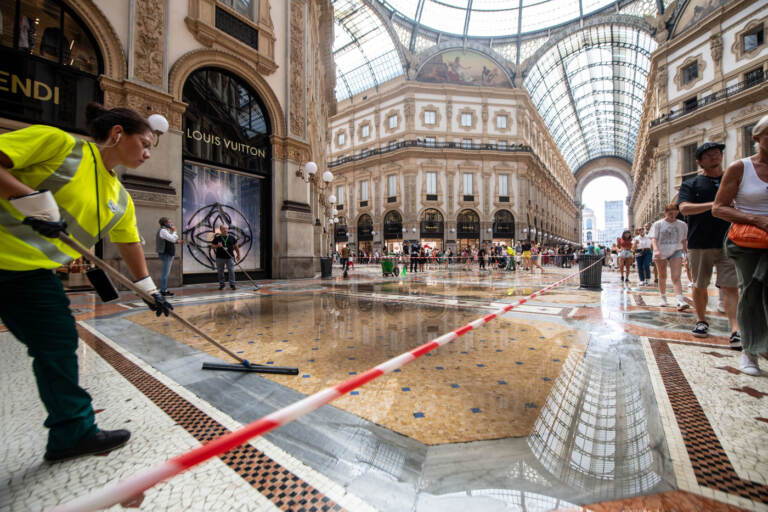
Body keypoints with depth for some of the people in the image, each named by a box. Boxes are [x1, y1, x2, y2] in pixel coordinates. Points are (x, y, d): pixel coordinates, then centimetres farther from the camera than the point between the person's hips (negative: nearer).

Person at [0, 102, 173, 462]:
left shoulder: (121, 199, 8)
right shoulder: (58, 143, -8)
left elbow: (130, 245, 15)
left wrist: (150, 290, 18)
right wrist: (30, 198, -24)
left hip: (32, 273, 6)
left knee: (59, 346, 6)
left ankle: (74, 432, 19)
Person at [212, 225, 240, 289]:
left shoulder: (232, 237, 4)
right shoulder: (217, 237, 0)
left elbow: (236, 246, 11)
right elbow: (212, 246, 4)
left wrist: (238, 254, 11)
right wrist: (217, 246, -16)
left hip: (230, 257, 0)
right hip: (220, 257, 0)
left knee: (231, 271, -3)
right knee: (220, 271, 7)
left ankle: (232, 284, 6)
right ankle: (221, 284, 20)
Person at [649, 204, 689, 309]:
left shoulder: (682, 225, 7)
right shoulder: (658, 224, -1)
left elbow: (684, 240, 15)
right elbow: (654, 238, -10)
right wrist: (656, 250, -26)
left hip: (676, 252, 1)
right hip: (661, 253, -1)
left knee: (676, 277, -12)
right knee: (662, 276, 10)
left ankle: (680, 301, -20)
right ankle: (663, 298, 24)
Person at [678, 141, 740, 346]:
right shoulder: (691, 184, 6)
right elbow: (684, 208, -9)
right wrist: (714, 204, -19)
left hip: (729, 242, 1)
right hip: (700, 243, -1)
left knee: (730, 287, -6)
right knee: (699, 286, 8)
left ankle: (736, 330, -7)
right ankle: (701, 321, 23)